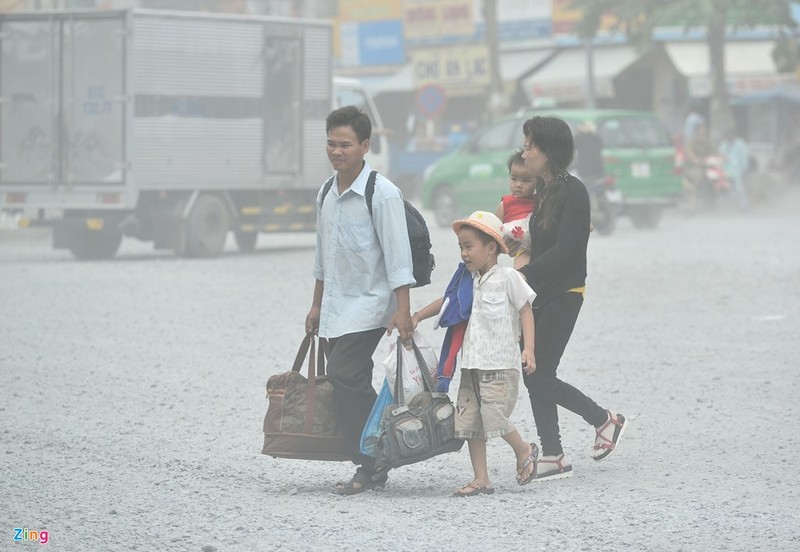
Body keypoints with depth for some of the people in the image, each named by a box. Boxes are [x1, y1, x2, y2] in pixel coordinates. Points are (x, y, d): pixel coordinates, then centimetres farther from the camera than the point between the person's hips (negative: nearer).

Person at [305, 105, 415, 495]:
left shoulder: (382, 193, -12)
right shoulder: (326, 194, 11)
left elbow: (398, 255, -15)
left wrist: (402, 310, -21)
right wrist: (317, 305, 23)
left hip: (369, 305, -8)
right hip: (337, 309, 8)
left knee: (344, 376, -18)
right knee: (353, 386, 6)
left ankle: (369, 468, -12)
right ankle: (373, 466, 12)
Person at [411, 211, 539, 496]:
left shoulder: (507, 277, -6)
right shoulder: (470, 281, 13)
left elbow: (525, 312, -6)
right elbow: (447, 301, 25)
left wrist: (528, 349, -15)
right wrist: (417, 316, 16)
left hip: (500, 365, -7)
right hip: (472, 365, 7)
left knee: (494, 417, -14)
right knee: (469, 421, 2)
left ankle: (524, 450, 15)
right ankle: (481, 480, 7)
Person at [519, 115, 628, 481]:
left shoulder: (573, 192, -13)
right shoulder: (543, 192, 13)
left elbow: (564, 249, -21)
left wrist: (524, 274, -27)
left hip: (563, 295, -9)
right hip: (539, 294, 9)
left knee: (539, 377, -7)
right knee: (534, 377, 5)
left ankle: (606, 420, 9)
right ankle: (553, 457, 12)